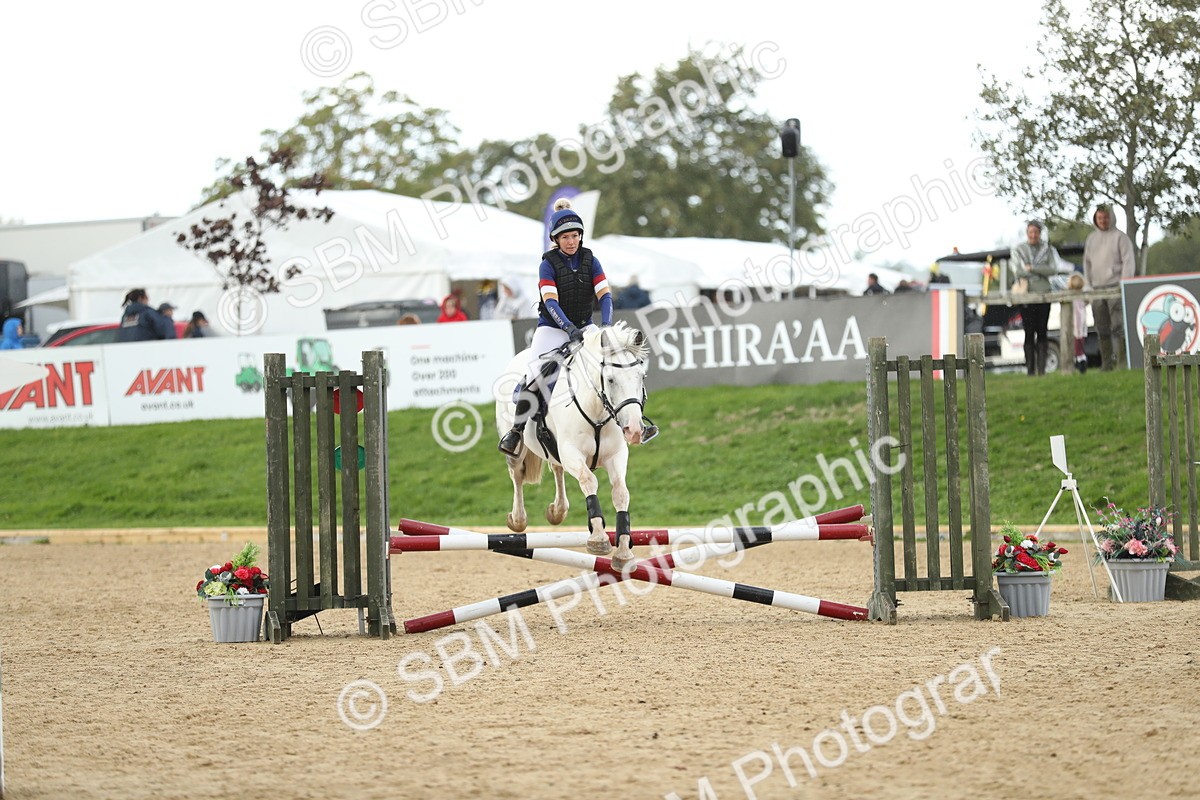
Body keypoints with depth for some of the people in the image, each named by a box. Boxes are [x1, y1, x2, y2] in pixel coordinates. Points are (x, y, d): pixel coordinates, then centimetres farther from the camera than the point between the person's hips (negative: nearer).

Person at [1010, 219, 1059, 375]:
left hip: (1043, 293, 1)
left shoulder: (1047, 250, 10)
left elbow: (1053, 269, -4)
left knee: (1042, 331, -2)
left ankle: (1041, 367, -1)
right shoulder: (1018, 250, 8)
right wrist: (1040, 271, -6)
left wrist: (1031, 268, -12)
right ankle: (1030, 368, -2)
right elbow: (1017, 272, -3)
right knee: (1029, 332, -4)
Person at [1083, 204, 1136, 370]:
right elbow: (1087, 263, 21)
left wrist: (1123, 284, -14)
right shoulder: (1091, 239, 17)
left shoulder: (1120, 237, 0)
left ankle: (1123, 362, -12)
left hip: (1115, 287, -6)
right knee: (1102, 330, 6)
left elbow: (1128, 261, -5)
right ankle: (1107, 363, 12)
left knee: (1118, 327, -12)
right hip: (1097, 288, 6)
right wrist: (1088, 285, 12)